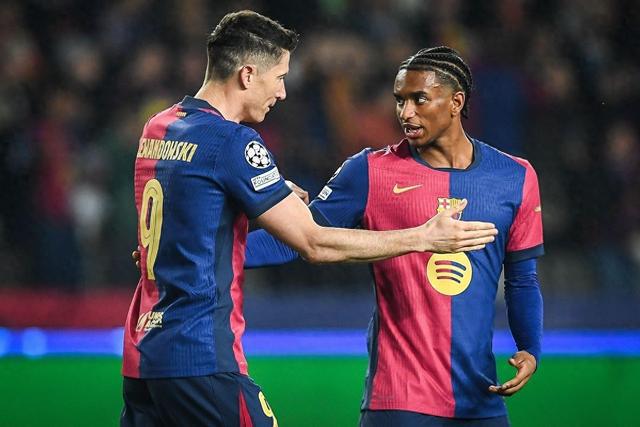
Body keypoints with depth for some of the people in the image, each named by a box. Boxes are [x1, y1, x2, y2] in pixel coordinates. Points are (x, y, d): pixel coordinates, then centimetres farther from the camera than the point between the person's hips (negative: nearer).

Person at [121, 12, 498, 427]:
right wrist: (424, 238, -7)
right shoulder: (233, 142, -13)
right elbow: (315, 244, -12)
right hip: (200, 360, -9)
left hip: (140, 357, 9)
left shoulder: (157, 129, 13)